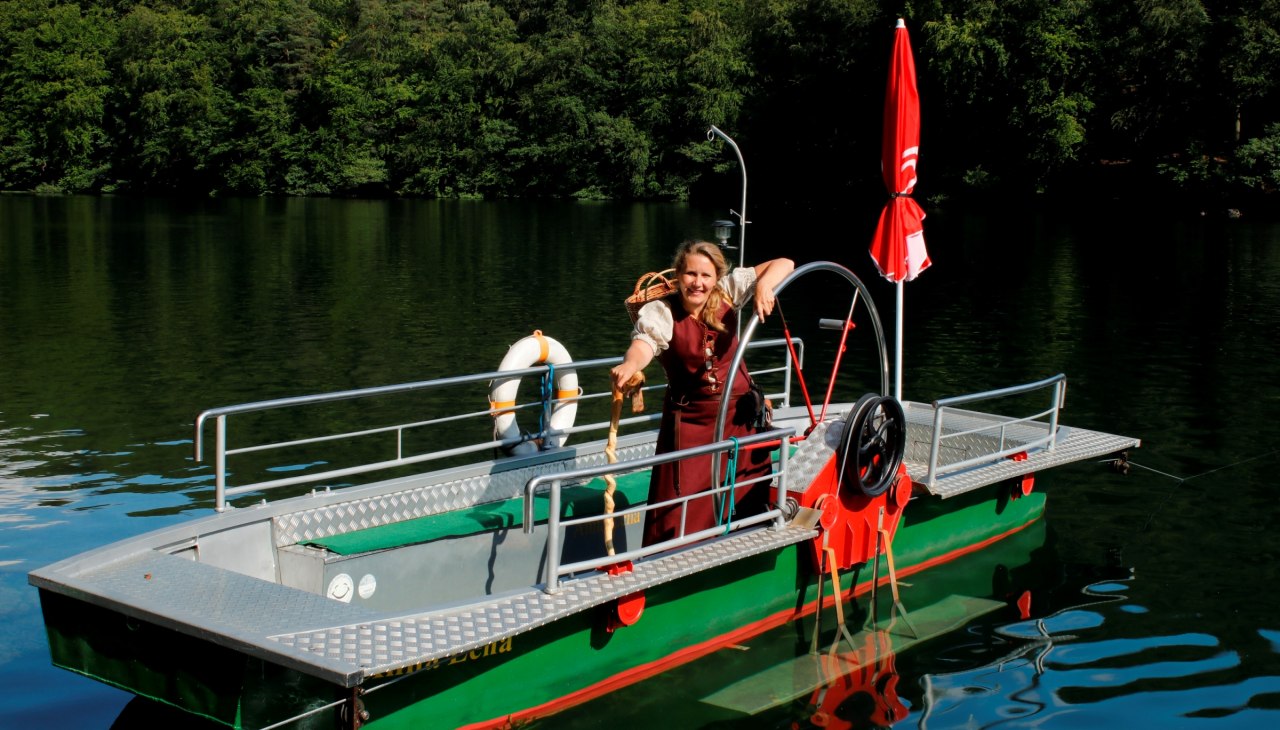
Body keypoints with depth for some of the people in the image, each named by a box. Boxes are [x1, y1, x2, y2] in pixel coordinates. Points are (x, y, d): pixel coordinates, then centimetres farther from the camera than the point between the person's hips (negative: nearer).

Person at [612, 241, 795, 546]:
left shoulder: (728, 292, -8)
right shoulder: (660, 312, -18)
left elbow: (784, 265, -7)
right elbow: (644, 344, -38)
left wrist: (765, 283, -30)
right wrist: (630, 364, -61)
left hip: (739, 416, 4)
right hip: (689, 421, -4)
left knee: (752, 495, 16)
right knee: (682, 507, -6)